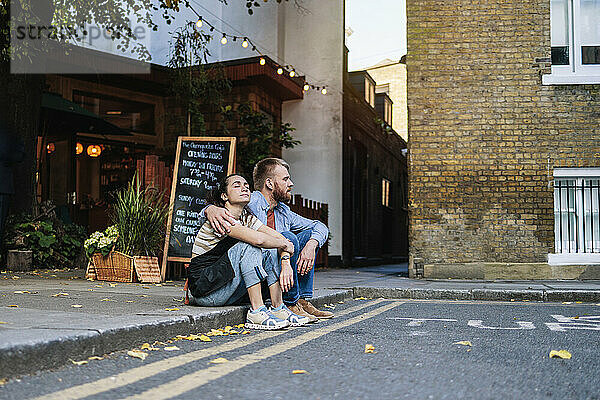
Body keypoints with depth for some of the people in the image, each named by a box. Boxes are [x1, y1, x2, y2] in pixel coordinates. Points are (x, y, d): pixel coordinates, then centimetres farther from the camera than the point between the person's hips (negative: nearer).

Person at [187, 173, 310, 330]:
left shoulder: (247, 218, 9)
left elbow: (278, 237, -1)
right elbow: (257, 238, -29)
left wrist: (286, 264, -19)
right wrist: (285, 245, -13)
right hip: (202, 290, -8)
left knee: (270, 250, -1)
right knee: (249, 245, -24)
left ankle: (278, 309, -7)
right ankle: (257, 312, -27)